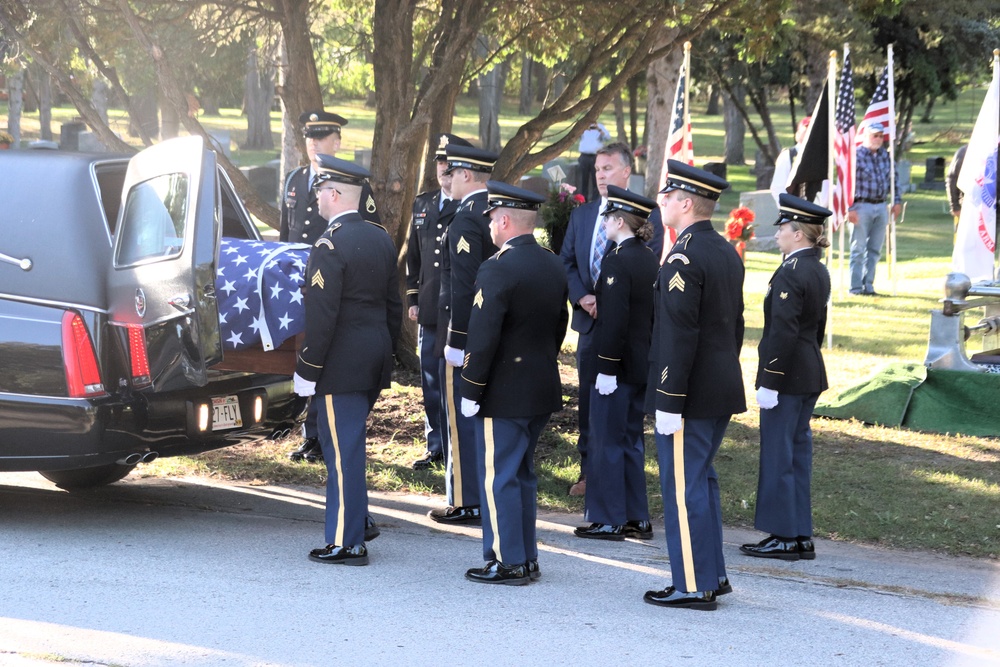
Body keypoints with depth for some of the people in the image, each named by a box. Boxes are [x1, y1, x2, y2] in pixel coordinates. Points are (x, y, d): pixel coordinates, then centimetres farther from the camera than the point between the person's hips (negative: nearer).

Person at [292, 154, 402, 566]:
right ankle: (355, 522, 26)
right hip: (375, 360, 8)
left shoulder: (330, 246, -16)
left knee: (343, 450, -3)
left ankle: (346, 544, 1)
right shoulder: (380, 238, 10)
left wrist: (306, 372, -13)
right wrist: (387, 353, 23)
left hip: (341, 364, -8)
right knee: (347, 447, 19)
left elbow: (321, 318, -19)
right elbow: (393, 305, 16)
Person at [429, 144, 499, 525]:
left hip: (467, 335, -9)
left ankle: (466, 503, 1)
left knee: (463, 420, -2)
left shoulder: (466, 220, -17)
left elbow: (463, 286, -22)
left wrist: (456, 340, -20)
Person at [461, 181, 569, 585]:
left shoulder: (498, 270, -19)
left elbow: (482, 336, -20)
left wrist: (471, 391, -14)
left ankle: (507, 563, 3)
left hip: (504, 394, -9)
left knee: (498, 477, 0)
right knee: (523, 474, 17)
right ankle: (527, 558, 21)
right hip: (543, 389, 9)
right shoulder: (553, 267, 8)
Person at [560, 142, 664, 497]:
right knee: (588, 396, 7)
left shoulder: (646, 215, -5)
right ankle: (589, 470, 15)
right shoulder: (581, 215, 12)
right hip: (590, 320, 5)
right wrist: (582, 298, -6)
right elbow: (567, 261, 11)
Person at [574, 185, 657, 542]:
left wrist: (607, 369, -20)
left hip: (617, 365, -9)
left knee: (607, 441, 0)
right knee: (631, 440, 15)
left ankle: (609, 520, 4)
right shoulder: (651, 261, 9)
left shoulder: (617, 262, -17)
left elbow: (614, 321, -22)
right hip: (644, 365, 9)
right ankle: (637, 518, 18)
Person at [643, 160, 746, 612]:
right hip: (723, 389, 9)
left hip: (690, 395, -9)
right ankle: (712, 574, 24)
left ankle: (694, 587, 1)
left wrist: (669, 402, -20)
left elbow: (678, 334, -22)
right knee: (701, 480, 19)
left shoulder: (683, 258, -18)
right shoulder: (727, 253, 11)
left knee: (684, 487, -2)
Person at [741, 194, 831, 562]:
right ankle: (801, 536, 16)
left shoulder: (790, 275, -18)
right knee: (798, 452, 13)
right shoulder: (819, 272, 11)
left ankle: (785, 537, 1)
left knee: (778, 455, -3)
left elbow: (783, 332, -22)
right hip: (811, 374, 9)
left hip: (786, 377, -9)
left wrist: (769, 382, -20)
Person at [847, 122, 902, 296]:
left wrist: (897, 201, 12)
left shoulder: (885, 155, 10)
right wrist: (850, 208, -16)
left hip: (880, 206, 6)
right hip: (862, 206, -6)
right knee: (858, 248, -1)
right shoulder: (857, 154, -9)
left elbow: (893, 178, 20)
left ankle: (868, 285, 16)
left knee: (875, 249, 8)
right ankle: (856, 287, 4)